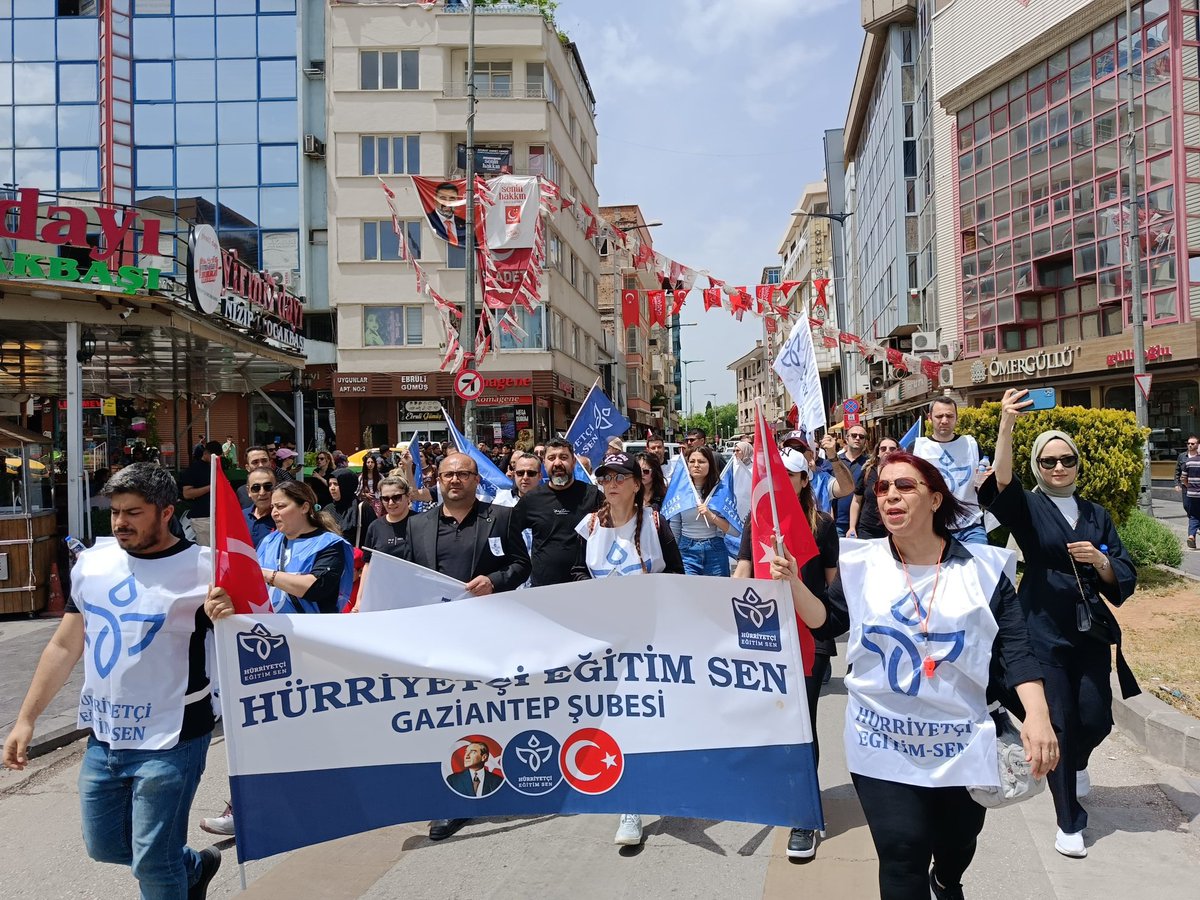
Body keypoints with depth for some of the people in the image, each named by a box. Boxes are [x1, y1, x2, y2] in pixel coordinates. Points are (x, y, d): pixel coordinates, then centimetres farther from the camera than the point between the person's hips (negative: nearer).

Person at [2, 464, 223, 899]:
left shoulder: (200, 569, -15)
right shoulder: (94, 562, 2)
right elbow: (64, 646, 11)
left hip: (169, 741, -6)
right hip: (104, 736, 7)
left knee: (152, 863, 3)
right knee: (103, 845, 20)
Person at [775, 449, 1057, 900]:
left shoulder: (983, 567, -5)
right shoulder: (860, 564, -2)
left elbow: (1015, 647, -6)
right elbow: (826, 623, 4)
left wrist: (1037, 716, -17)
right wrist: (793, 583, -12)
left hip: (961, 741, 1)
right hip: (883, 742, -1)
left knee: (958, 844, 22)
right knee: (902, 854, -8)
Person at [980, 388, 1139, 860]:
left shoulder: (1097, 514, 7)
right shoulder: (1027, 508, -4)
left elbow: (1125, 578, 5)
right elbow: (1001, 481, -27)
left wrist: (1100, 560, -17)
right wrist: (1006, 424, -41)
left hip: (1091, 631, 3)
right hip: (1045, 632, -3)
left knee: (1095, 719, 4)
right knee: (1059, 725, 0)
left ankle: (1077, 761, 42)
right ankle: (1069, 823, 18)